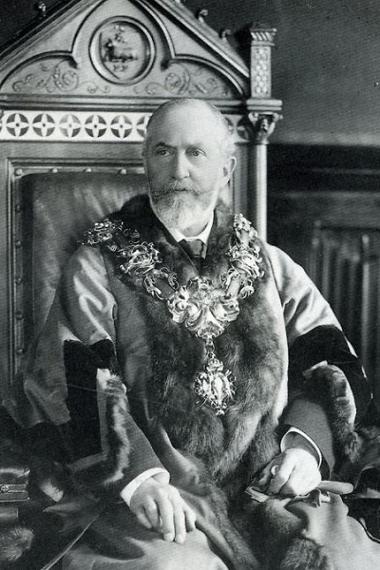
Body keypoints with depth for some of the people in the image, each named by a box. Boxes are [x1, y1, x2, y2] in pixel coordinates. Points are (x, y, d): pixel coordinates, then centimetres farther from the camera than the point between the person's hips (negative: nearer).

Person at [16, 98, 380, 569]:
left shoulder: (270, 267, 17)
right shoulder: (98, 268, 6)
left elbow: (332, 363, 13)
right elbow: (73, 386, -6)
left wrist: (308, 443, -7)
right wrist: (136, 477, -21)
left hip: (273, 490, 3)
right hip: (158, 509, -3)